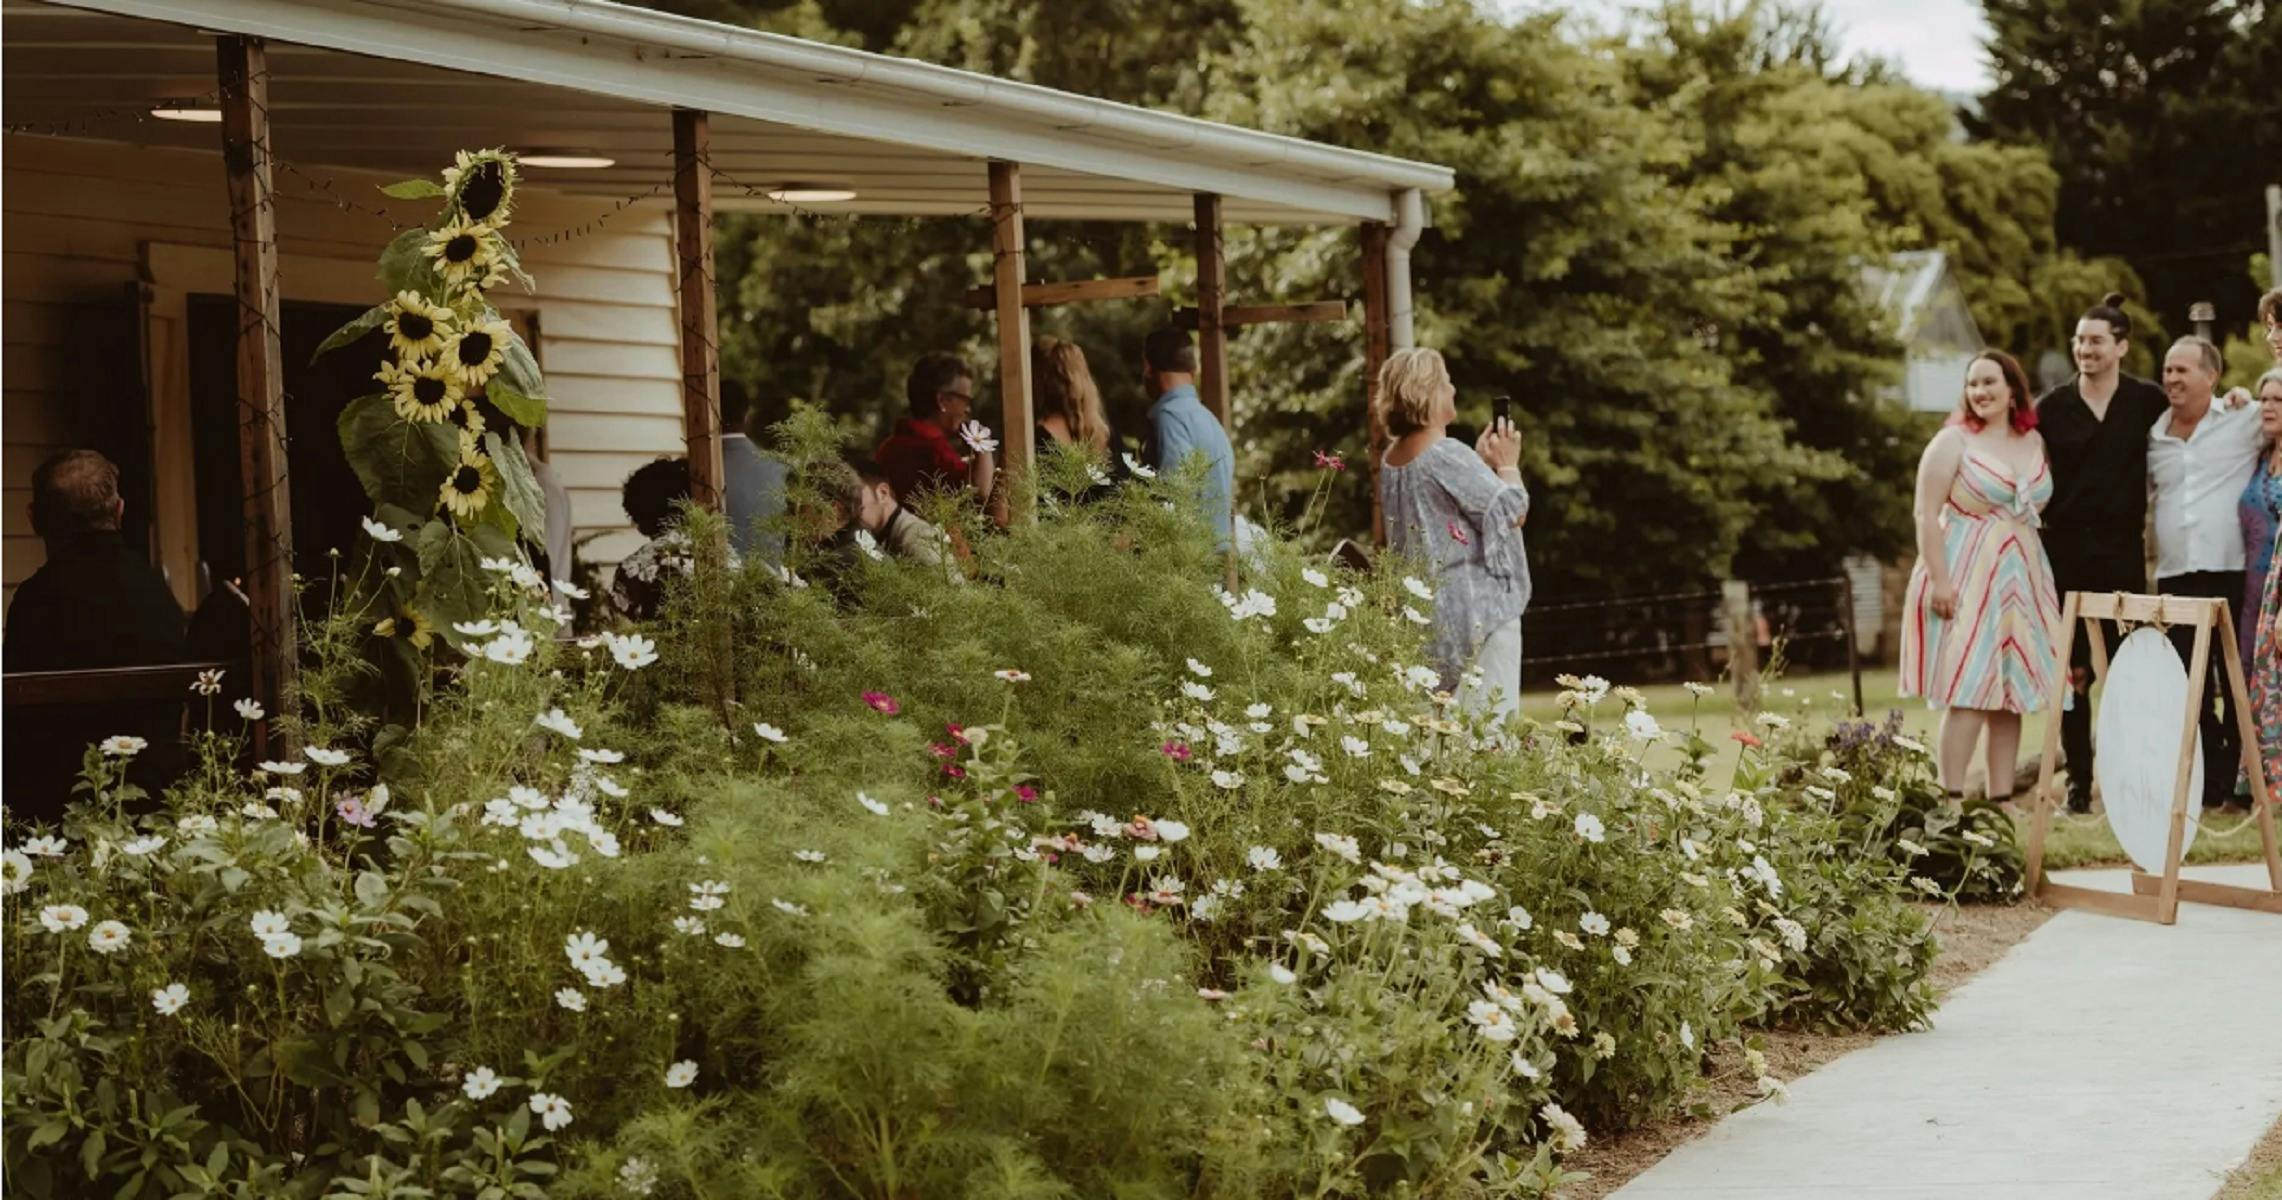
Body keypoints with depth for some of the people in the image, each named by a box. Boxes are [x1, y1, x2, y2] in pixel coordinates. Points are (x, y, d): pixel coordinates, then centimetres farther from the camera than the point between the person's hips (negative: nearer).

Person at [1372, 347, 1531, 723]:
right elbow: (1512, 511, -14)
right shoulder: (1447, 455, -17)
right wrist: (1507, 465, 2)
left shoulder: (1390, 459, 9)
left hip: (1425, 608, 9)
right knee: (1492, 718, -7)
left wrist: (1481, 461, 15)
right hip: (1477, 606, -9)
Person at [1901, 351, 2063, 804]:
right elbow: (1927, 514, -9)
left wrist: (2045, 578, 9)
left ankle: (2001, 800, 9)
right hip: (1965, 580, -5)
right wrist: (1938, 579, -17)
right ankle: (1952, 798, -9)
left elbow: (2044, 509, 18)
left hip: (2022, 580, 5)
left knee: (2011, 695, 5)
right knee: (1968, 692, -11)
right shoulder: (1953, 441, -3)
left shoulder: (2034, 443, 12)